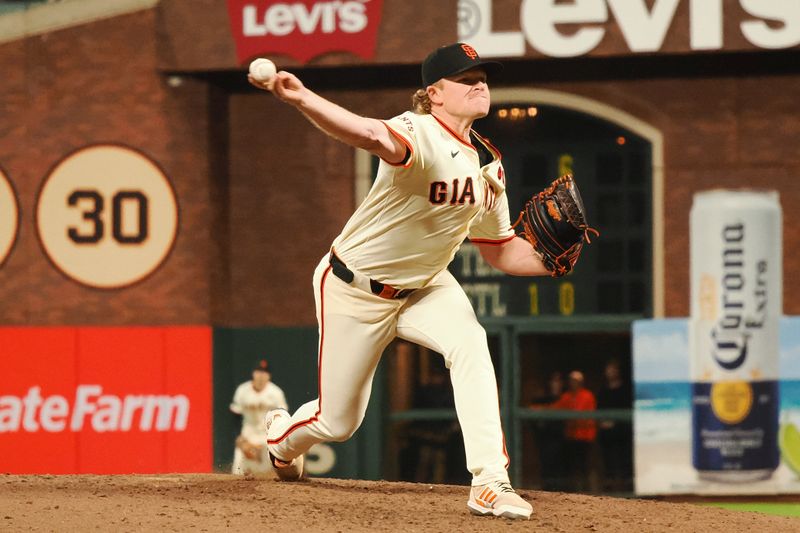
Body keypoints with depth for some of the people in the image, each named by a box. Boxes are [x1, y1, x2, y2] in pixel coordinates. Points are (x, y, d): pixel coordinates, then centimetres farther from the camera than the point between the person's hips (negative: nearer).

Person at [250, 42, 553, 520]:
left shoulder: (489, 164, -4)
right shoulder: (420, 135, -28)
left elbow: (500, 250, 6)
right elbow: (376, 137, -53)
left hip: (423, 286, 5)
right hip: (356, 289, -5)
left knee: (469, 342, -28)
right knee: (338, 421, 6)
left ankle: (489, 483, -28)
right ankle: (281, 437, 45)